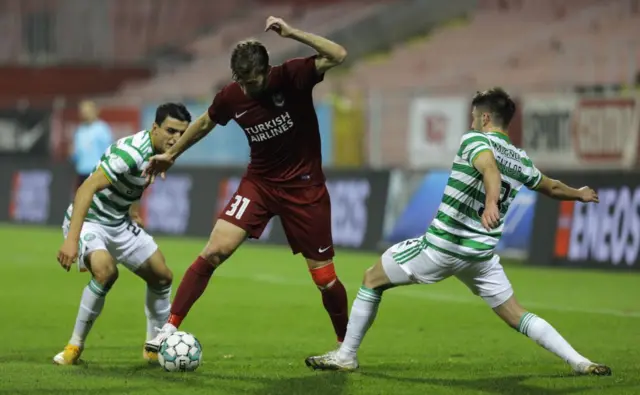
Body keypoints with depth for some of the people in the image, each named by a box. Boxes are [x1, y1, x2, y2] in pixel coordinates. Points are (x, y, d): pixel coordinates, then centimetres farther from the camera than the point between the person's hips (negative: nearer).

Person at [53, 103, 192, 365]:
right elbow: (87, 188, -38)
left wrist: (130, 209, 13)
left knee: (161, 276, 9)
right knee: (105, 270, -34)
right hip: (88, 221, -9)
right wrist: (72, 239, -45)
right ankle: (75, 346, -18)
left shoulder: (161, 153, -1)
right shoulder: (132, 151, -29)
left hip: (120, 223, 9)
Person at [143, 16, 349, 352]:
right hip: (259, 182, 2)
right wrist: (172, 154, 20)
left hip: (304, 186, -2)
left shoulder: (291, 76, -17)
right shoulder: (231, 96, -8)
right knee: (216, 249, -16)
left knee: (324, 277, 1)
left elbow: (338, 56, -31)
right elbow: (204, 123, 13)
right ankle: (170, 327, -8)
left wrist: (292, 33, -37)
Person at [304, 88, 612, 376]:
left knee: (372, 279, 11)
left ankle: (345, 356, 13)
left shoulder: (474, 140, -9)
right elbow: (552, 187, 26)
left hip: (441, 246, -5)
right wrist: (580, 194, 48)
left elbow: (490, 169, -31)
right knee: (517, 316, 11)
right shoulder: (521, 161, 9)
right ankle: (580, 362, -3)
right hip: (481, 254, 5)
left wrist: (491, 202, -51)